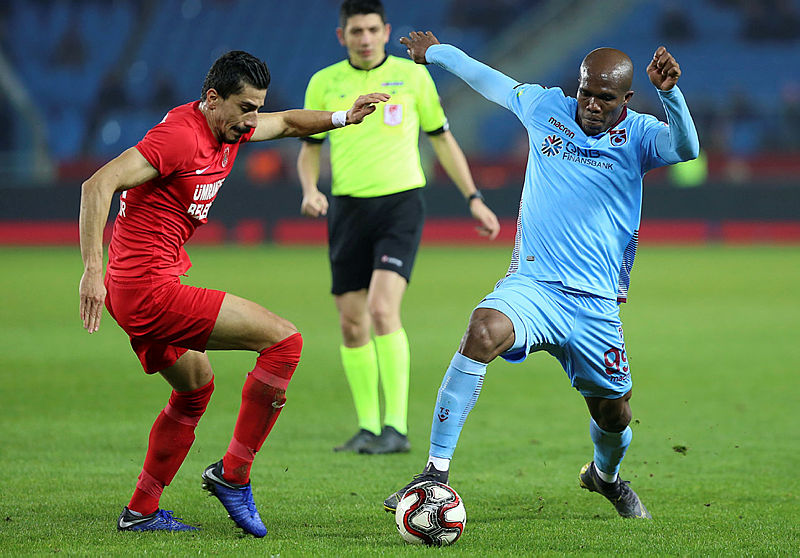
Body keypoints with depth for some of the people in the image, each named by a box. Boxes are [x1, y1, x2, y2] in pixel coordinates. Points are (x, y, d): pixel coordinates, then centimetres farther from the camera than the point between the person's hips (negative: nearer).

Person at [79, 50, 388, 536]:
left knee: (197, 386, 29)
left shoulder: (229, 128, 10)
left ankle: (141, 511, 31)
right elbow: (99, 185, -26)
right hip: (152, 289, -11)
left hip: (135, 292, 11)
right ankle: (232, 474, -5)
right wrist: (93, 272, -33)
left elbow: (288, 123, 29)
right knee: (284, 339, -11)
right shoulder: (181, 135, -19)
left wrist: (343, 118, 11)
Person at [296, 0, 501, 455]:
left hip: (400, 203, -3)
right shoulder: (324, 83, 6)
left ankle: (397, 427, -18)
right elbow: (310, 148, 15)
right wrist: (310, 189, -6)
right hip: (348, 210, 3)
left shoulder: (413, 76, 2)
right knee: (352, 323, 3)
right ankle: (368, 428, 15)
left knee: (383, 309, -20)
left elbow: (442, 139, 11)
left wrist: (474, 199, 8)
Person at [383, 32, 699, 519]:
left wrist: (669, 92, -38)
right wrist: (435, 52, 37)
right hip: (532, 285, -1)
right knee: (484, 331, -33)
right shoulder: (545, 108, 6)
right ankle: (437, 471, -31)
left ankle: (606, 475, 49)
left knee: (614, 415, 10)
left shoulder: (637, 135, 1)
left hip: (597, 303, 1)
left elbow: (686, 149, -21)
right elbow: (485, 78, 23)